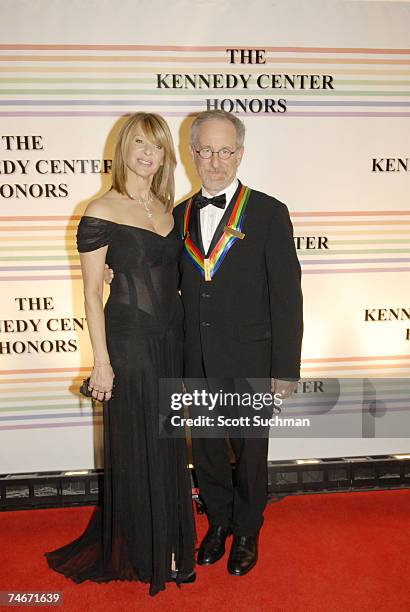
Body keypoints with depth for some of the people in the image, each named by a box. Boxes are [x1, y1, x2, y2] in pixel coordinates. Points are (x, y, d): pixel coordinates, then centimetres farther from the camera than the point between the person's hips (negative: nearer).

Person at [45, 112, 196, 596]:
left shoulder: (167, 209, 10)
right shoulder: (101, 211, -9)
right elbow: (92, 292, -9)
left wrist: (183, 338, 11)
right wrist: (102, 361, -12)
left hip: (171, 338, 6)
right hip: (128, 339, -6)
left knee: (168, 444, 17)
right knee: (137, 447, 8)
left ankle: (170, 537, 38)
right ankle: (147, 552, 29)